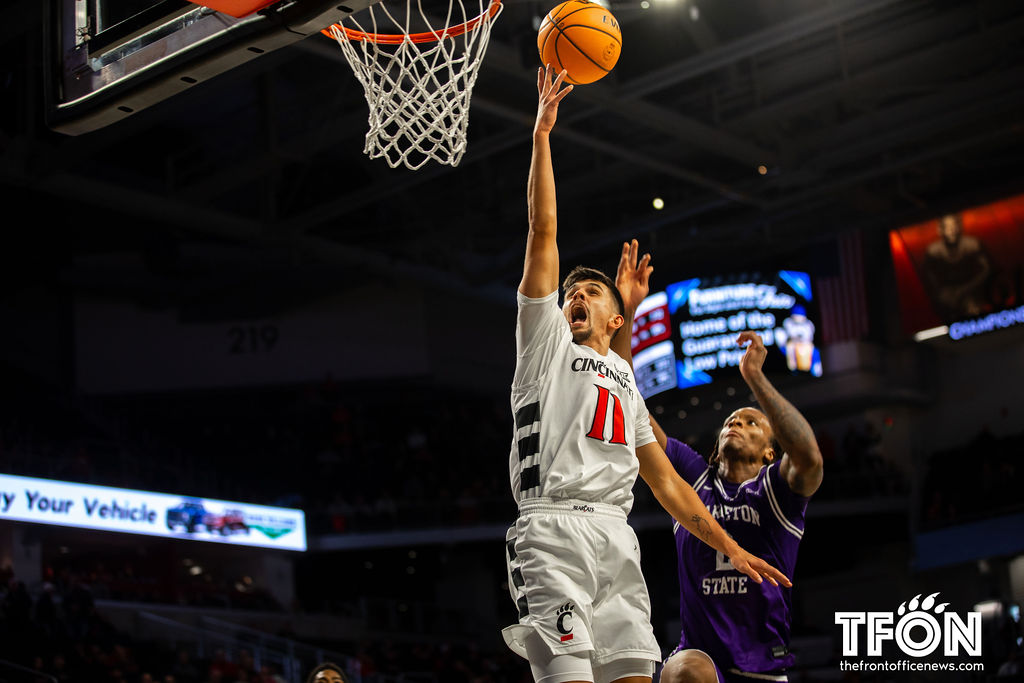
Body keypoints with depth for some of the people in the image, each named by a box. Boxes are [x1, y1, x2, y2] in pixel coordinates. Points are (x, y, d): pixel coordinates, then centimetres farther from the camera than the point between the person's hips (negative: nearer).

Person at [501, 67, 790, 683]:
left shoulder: (626, 383, 31)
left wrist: (729, 546, 22)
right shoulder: (547, 345, 18)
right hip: (553, 530, -5)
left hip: (617, 538, 5)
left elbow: (666, 481, 29)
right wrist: (543, 133, 7)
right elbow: (544, 234, 11)